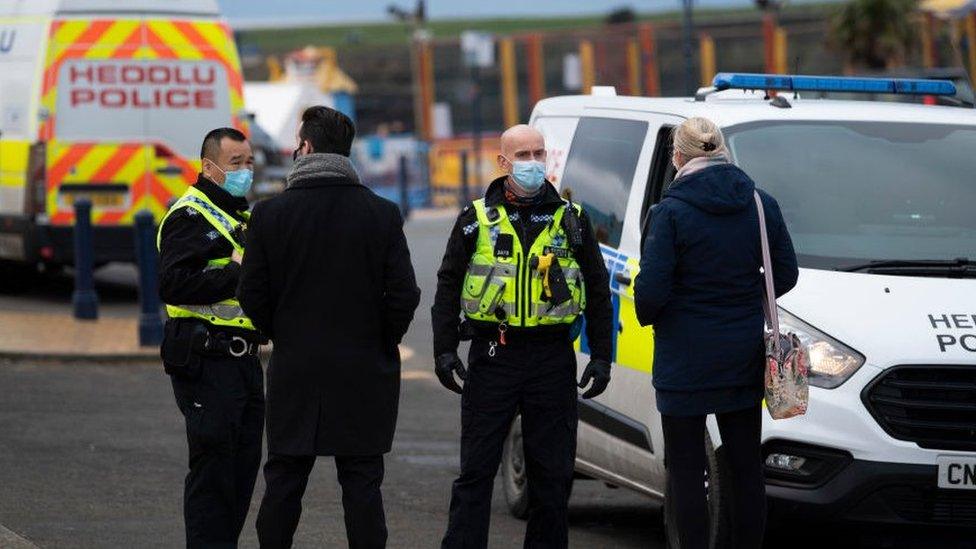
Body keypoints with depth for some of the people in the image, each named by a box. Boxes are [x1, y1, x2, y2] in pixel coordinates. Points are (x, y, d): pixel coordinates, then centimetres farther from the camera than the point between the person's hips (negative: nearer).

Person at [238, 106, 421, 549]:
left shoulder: (270, 214, -6)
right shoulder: (381, 214, -5)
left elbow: (253, 296, -4)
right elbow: (403, 295, -7)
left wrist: (284, 339, 11)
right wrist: (380, 343, 9)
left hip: (294, 371, 0)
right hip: (365, 374, 0)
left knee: (283, 482, 8)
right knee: (362, 484, 4)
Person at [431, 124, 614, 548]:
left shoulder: (571, 219, 9)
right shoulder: (477, 219, 5)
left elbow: (597, 291, 12)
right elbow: (448, 286, 6)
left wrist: (601, 355, 5)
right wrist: (444, 350, -4)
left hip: (553, 357, 1)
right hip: (493, 357, -1)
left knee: (553, 473, 6)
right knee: (476, 470, -1)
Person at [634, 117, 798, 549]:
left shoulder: (671, 212, -13)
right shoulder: (762, 205, 2)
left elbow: (651, 289, -15)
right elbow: (786, 274, 7)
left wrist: (648, 317, 6)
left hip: (686, 357, -5)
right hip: (744, 355, 5)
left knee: (685, 468, 2)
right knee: (746, 465, 12)